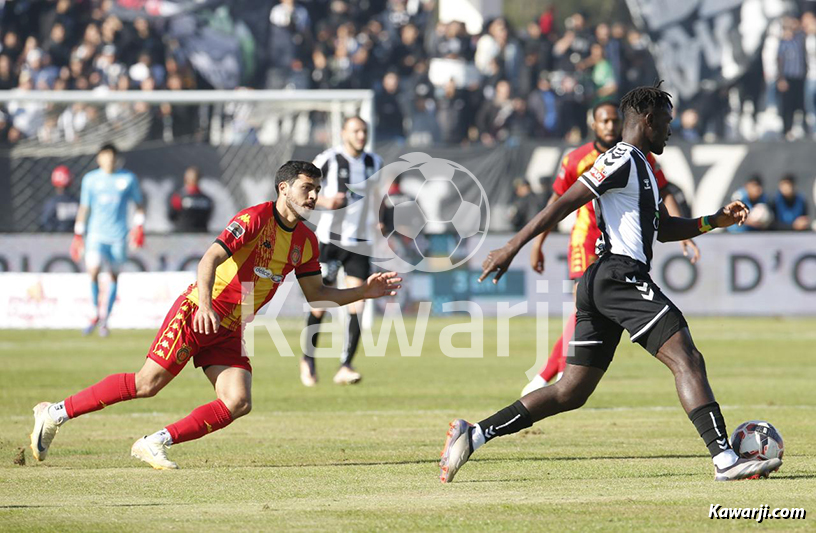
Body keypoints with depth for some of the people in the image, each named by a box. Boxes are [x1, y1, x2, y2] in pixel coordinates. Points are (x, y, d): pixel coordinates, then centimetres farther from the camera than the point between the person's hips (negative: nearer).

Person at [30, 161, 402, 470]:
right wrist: (204, 304, -39)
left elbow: (315, 293, 20)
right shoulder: (256, 218, -14)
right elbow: (211, 258, -23)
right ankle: (56, 413, -4)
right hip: (195, 315, -7)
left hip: (230, 332, 7)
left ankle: (155, 443, -7)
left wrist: (365, 292, 10)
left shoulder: (305, 241, 9)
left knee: (238, 403, -13)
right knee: (148, 383, -14)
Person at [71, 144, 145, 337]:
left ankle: (106, 319, 17)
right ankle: (95, 315, -1)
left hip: (118, 235, 1)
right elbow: (84, 207, 12)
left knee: (114, 275, 5)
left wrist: (138, 225, -1)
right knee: (93, 271, -17)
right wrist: (78, 234, 11)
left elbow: (139, 204, 13)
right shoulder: (91, 179, 6)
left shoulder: (128, 178, 5)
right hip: (96, 233, -1)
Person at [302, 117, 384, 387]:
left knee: (356, 307, -9)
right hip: (330, 238, -3)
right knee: (321, 304, 0)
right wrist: (323, 201, -18)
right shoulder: (329, 159, -7)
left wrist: (378, 219, 7)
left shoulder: (374, 162, 8)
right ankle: (309, 359, 23)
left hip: (360, 242, 3)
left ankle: (345, 368, -7)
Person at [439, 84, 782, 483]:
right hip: (622, 276, -10)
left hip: (599, 285, 10)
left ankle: (474, 435, 6)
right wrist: (513, 247, -17)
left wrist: (714, 221, 22)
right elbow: (564, 204, -12)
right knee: (688, 360, -14)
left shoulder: (640, 166, 26)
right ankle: (725, 460, -22)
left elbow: (664, 229, 35)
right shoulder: (622, 160, -6)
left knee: (571, 392, 8)